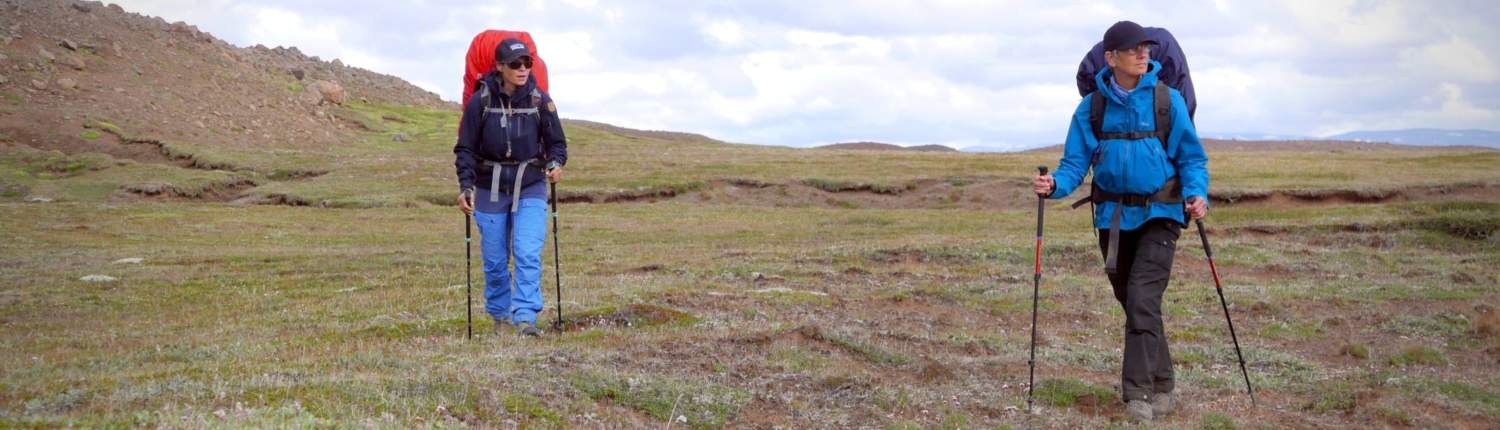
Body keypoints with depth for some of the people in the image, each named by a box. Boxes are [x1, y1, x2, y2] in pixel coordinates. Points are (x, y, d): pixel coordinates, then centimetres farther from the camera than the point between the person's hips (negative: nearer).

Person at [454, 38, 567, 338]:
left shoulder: (540, 100, -3)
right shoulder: (481, 101, -5)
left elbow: (556, 142, 6)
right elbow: (465, 148, 0)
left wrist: (556, 163, -15)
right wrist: (466, 186, -11)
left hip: (530, 189, 0)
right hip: (490, 189, 0)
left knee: (528, 255, -14)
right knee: (495, 260, 8)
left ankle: (525, 318, -15)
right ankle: (500, 315, 27)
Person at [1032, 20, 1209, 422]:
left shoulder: (1168, 100, -5)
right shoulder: (1091, 107, 0)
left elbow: (1192, 158, 0)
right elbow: (1075, 162, -1)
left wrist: (1197, 193, -18)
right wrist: (1054, 184, -21)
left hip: (1158, 214, -3)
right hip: (1113, 216, 3)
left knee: (1142, 299, -16)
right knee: (1130, 302, 12)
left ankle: (1139, 392, -11)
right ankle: (1160, 385, 28)